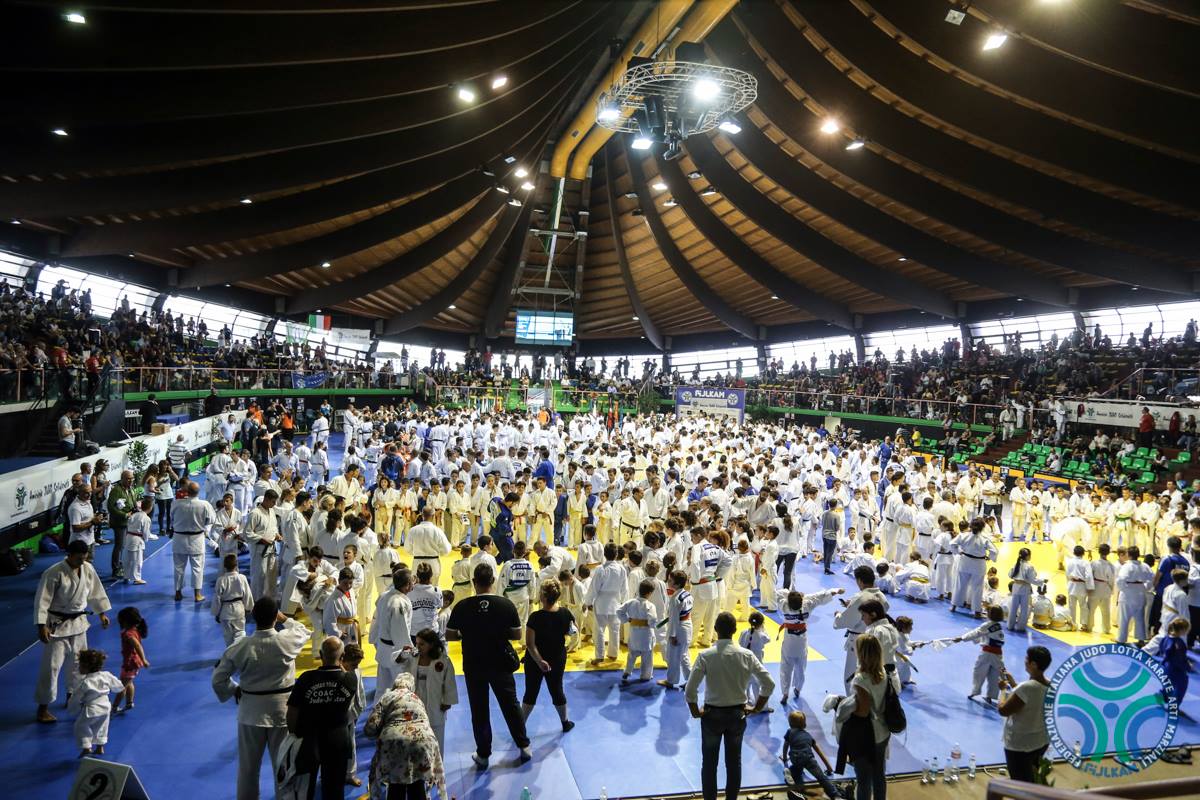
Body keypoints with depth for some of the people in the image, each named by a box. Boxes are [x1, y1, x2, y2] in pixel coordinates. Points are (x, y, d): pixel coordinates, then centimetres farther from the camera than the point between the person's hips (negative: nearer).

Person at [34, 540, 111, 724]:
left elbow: (95, 591, 9)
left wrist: (102, 613, 13)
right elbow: (42, 600, -20)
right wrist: (42, 625, -25)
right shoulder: (54, 573, -21)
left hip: (78, 622, 6)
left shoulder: (88, 569, -4)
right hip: (58, 624, -6)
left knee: (78, 661, 19)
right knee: (51, 665, -4)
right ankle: (43, 708, 8)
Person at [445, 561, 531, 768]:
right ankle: (524, 747, 28)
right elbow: (516, 634, -5)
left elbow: (449, 635, -6)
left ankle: (483, 755, 23)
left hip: (473, 666, 0)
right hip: (501, 664, 1)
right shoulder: (505, 604, -13)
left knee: (479, 710, 14)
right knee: (510, 704, 18)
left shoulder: (462, 606, -13)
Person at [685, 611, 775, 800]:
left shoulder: (705, 656, -17)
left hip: (712, 714, -2)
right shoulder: (746, 655, -10)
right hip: (737, 715, 2)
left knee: (709, 763, 14)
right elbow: (769, 684, -6)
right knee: (734, 761, 19)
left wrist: (695, 712, -3)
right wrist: (756, 708, 5)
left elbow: (690, 690, -19)